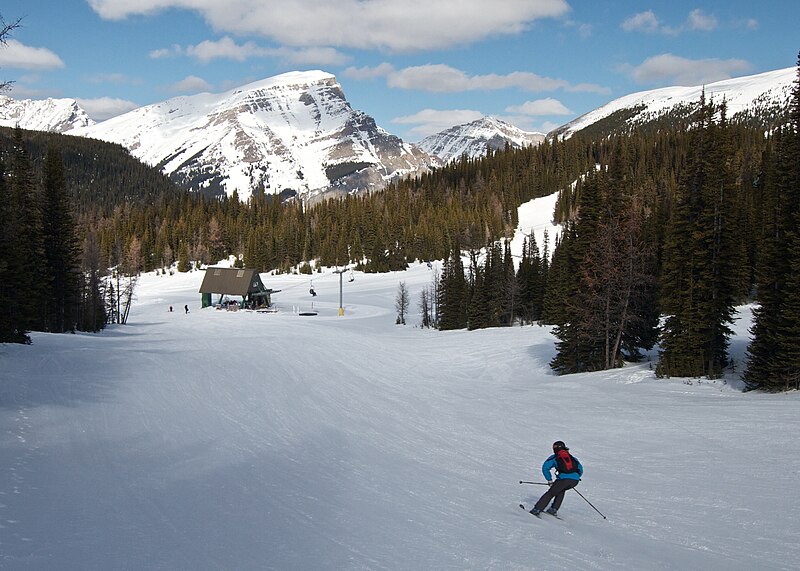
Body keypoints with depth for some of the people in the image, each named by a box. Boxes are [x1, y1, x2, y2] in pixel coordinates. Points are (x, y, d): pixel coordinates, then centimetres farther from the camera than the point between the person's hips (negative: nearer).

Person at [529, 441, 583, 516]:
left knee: (550, 493, 8)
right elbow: (580, 470, 28)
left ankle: (537, 509, -1)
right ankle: (554, 509, 23)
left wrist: (549, 480, 16)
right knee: (561, 490, 31)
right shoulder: (572, 457, 28)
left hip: (563, 478, -4)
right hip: (575, 480, 4)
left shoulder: (554, 457, 18)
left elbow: (545, 468, 10)